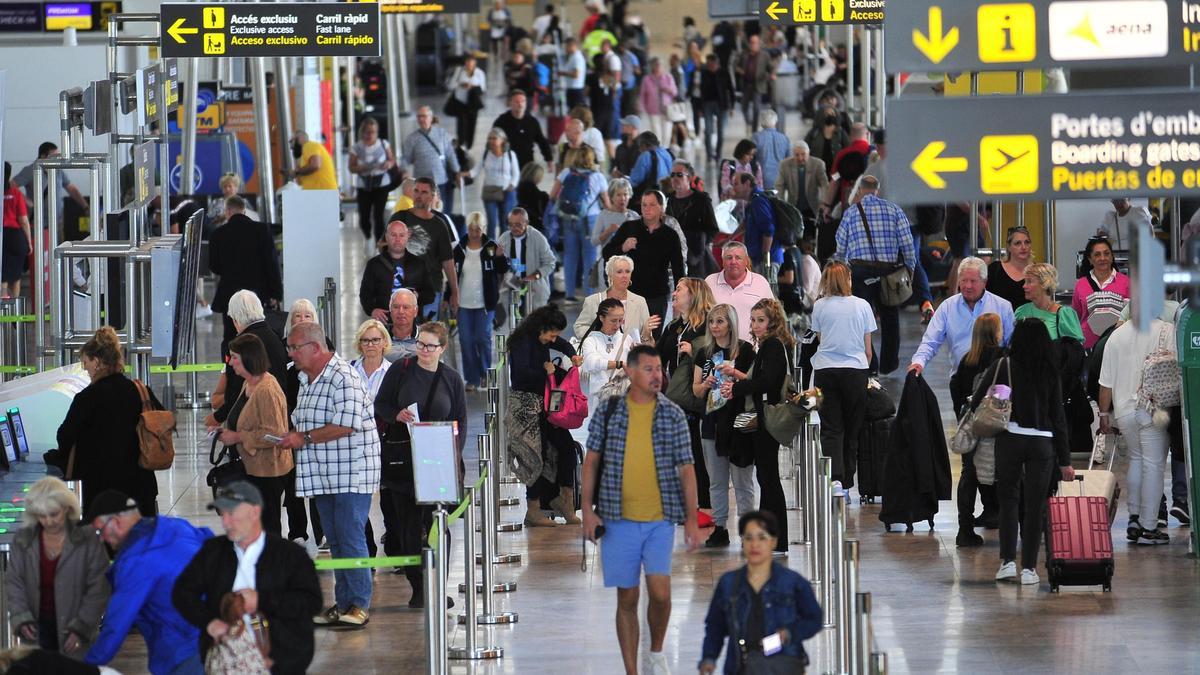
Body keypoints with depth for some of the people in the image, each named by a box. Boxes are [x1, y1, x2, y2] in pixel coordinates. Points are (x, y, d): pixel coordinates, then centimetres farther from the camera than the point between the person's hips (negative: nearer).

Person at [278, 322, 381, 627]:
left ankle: (359, 604, -4)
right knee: (335, 541, 10)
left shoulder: (343, 377, -16)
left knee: (351, 538, -9)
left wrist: (305, 438, -20)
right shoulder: (305, 379, 14)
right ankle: (343, 604, 14)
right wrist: (292, 435, 6)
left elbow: (348, 424, -24)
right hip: (322, 473, 9)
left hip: (351, 472, -9)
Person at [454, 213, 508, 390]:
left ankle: (485, 375, 14)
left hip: (485, 303, -2)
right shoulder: (460, 249, 4)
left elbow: (503, 270, -2)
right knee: (466, 341, 1)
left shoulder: (490, 247, -1)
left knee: (484, 339, -2)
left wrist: (500, 257, -22)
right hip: (464, 304, 2)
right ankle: (472, 379, 8)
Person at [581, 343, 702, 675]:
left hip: (660, 520, -1)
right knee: (627, 599, 4)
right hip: (619, 520, 1)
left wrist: (692, 519, -3)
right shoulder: (608, 412, 2)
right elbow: (592, 461, 7)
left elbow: (686, 469, 3)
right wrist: (588, 509, -2)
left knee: (660, 592, -13)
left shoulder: (673, 415, 2)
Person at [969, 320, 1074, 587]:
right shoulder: (1051, 372, 3)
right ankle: (1029, 567, 5)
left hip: (1009, 439, -1)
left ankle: (1008, 560, 4)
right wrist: (1064, 460, 9)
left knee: (1008, 499, 13)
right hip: (1042, 443, 1)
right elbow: (1058, 416, 5)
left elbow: (977, 403, -4)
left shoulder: (1003, 367, -3)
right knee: (1035, 505, 6)